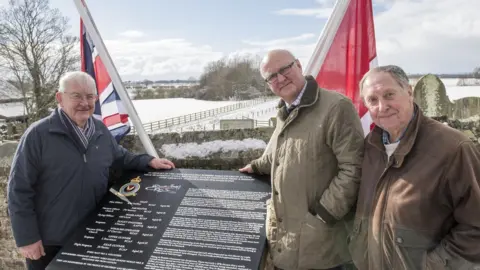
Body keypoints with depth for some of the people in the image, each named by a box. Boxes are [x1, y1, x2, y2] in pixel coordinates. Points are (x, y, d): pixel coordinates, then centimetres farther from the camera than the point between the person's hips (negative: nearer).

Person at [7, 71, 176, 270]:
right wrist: (27, 237, -13)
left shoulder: (101, 131, 2)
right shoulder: (38, 134, -16)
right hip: (48, 241, -5)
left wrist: (148, 161, 6)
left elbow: (119, 156, 19)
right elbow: (19, 189, -14)